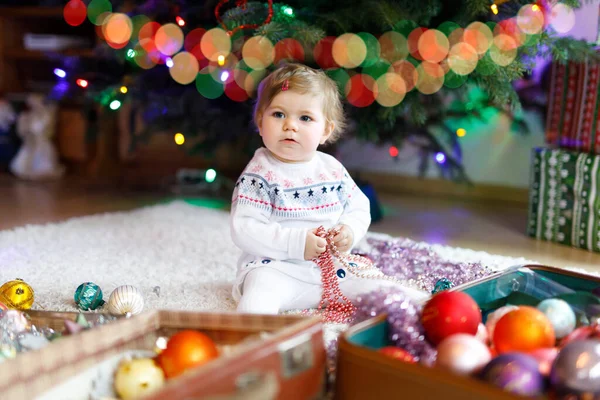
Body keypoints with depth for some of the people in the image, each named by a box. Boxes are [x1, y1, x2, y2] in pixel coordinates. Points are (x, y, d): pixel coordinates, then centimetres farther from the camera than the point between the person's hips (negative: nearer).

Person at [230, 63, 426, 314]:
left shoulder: (332, 169, 7)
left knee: (379, 286, -4)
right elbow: (244, 230, -16)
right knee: (262, 288, -35)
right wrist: (297, 243, -24)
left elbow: (359, 209, 14)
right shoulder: (259, 175, -8)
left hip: (333, 267, 5)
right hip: (276, 268, -5)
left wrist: (350, 231, -10)